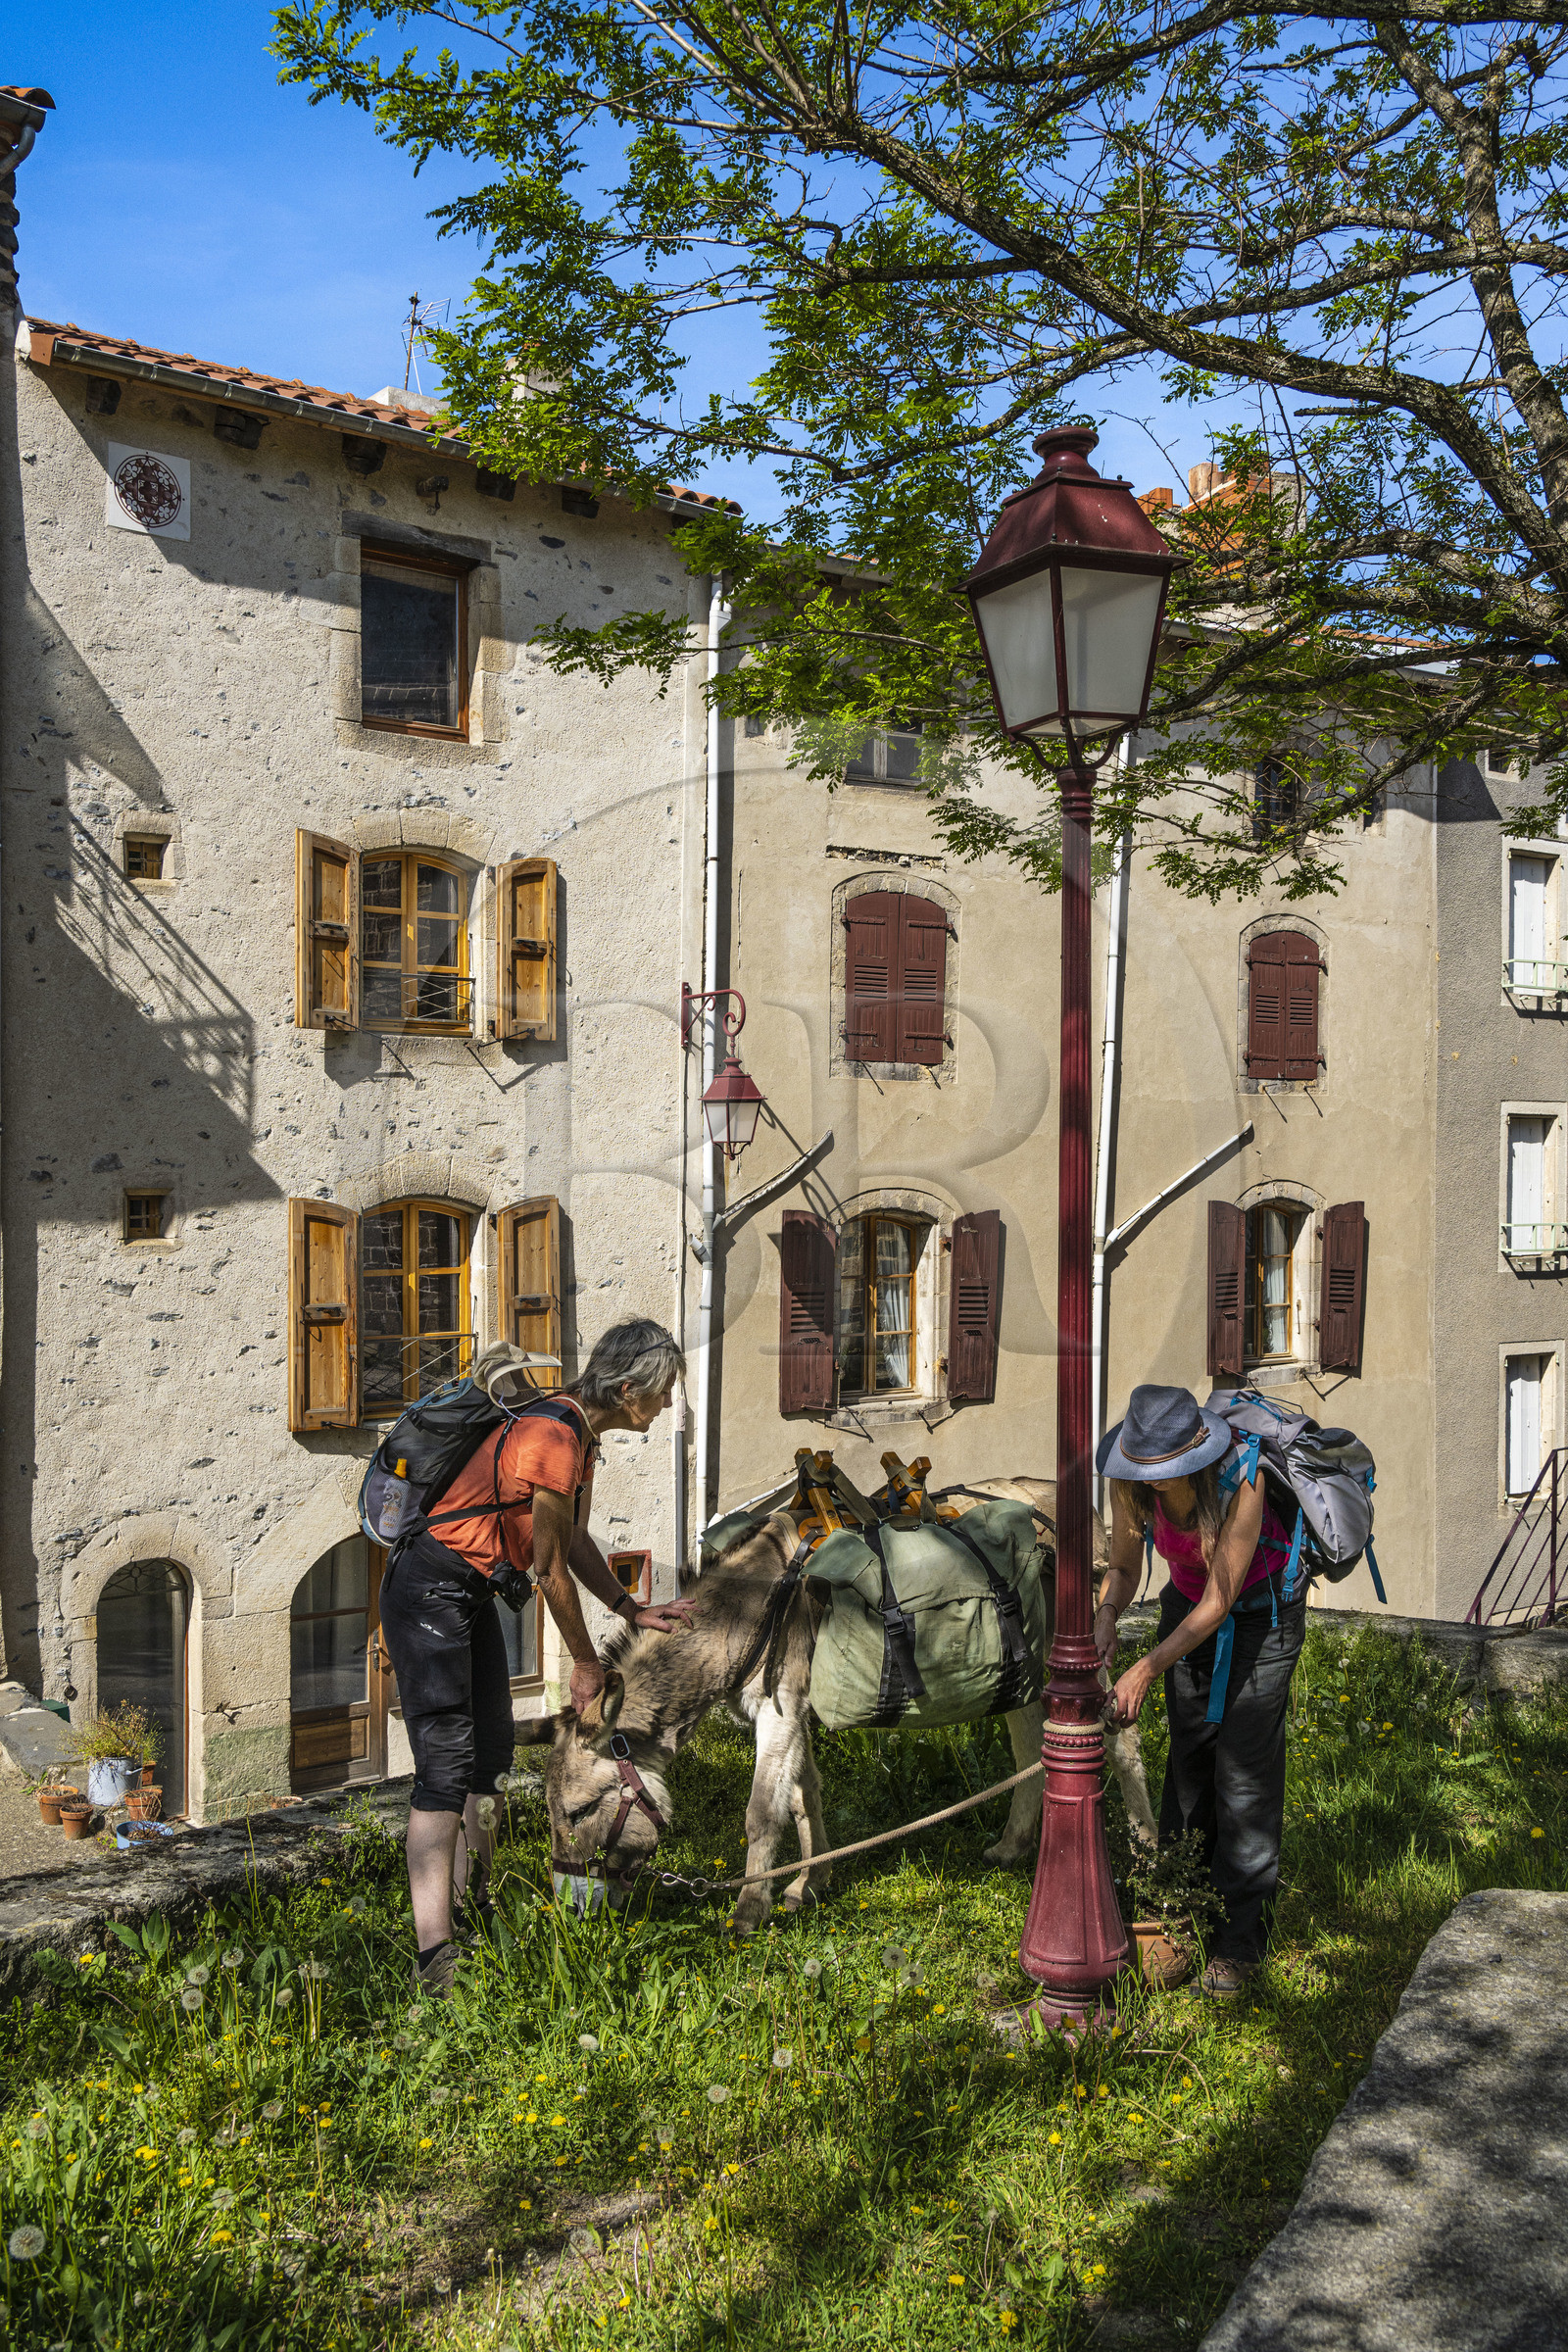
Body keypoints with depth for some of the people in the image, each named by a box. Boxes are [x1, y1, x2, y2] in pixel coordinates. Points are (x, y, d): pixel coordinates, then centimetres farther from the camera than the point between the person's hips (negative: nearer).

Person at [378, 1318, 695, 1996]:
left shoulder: (577, 1431, 7)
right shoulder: (553, 1438, -24)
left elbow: (574, 1541, 17)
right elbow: (549, 1570, -16)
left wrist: (634, 1612, 13)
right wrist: (586, 1663, -5)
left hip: (471, 1594, 10)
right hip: (430, 1590, -10)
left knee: (491, 1750, 16)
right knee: (448, 1764, -15)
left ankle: (474, 1901, 32)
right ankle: (435, 1955, -17)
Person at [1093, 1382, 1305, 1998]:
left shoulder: (1241, 1480, -34)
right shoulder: (1131, 1480, -20)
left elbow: (1219, 1602, -28)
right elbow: (1123, 1567, -5)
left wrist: (1146, 1670, -30)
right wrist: (1107, 1615, -26)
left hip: (1259, 1614, -4)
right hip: (1187, 1606, 4)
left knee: (1244, 1767, -7)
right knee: (1187, 1756, 6)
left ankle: (1241, 1938, 1)